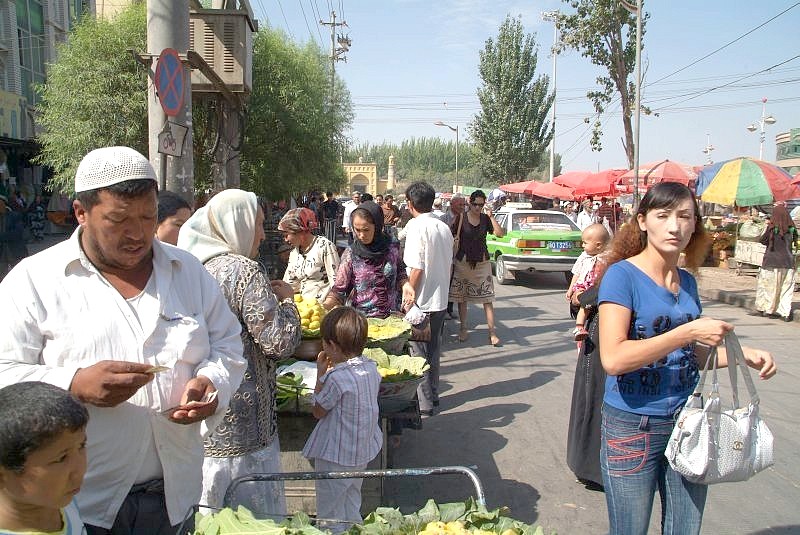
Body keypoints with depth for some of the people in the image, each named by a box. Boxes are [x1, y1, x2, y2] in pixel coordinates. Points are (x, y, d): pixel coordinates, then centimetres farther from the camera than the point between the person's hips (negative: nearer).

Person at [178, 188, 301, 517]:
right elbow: (281, 342, -20)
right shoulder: (244, 271, -18)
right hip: (239, 428, -8)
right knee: (255, 515, 8)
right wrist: (286, 299, -3)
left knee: (204, 517, 20)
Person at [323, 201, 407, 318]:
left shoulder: (392, 247, 0)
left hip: (391, 316, 1)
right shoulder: (350, 255, -6)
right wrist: (324, 306, -22)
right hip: (361, 318, -1)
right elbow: (338, 290, -6)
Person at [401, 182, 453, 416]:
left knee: (419, 351, 3)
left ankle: (424, 403, 9)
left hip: (421, 301, -7)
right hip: (440, 299, 7)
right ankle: (433, 395, 29)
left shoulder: (416, 227, -15)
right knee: (433, 349, 18)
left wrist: (409, 292, -11)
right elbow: (449, 263, 12)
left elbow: (417, 267, -19)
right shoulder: (444, 227, 8)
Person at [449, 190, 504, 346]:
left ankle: (492, 331, 0)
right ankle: (463, 329, 20)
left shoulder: (485, 219, 2)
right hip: (462, 262, -1)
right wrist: (451, 258, -7)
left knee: (487, 298, -3)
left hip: (482, 263, 1)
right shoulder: (461, 218, -4)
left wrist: (491, 216, -15)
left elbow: (501, 234, -9)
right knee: (461, 298, 6)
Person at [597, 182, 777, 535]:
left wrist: (743, 355, 2)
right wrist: (688, 332, -24)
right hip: (633, 426, -6)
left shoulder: (687, 282, 7)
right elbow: (613, 358, -24)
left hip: (688, 423, 6)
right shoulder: (622, 275, -13)